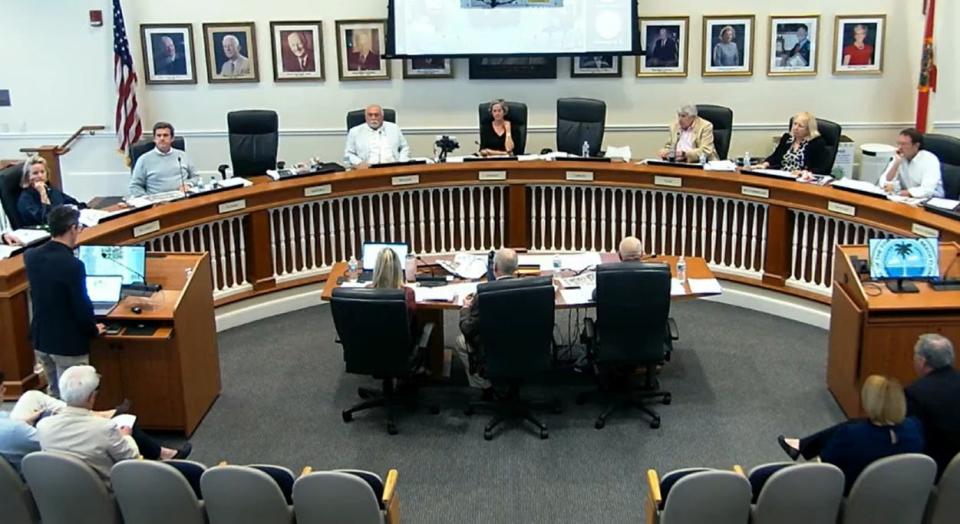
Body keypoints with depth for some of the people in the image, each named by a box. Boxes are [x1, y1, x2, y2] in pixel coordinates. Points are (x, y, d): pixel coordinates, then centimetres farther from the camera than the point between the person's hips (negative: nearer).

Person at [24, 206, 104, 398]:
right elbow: (81, 306, -19)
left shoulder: (30, 256, -2)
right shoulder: (72, 265, -24)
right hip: (68, 343, -7)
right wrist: (93, 330, -1)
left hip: (41, 339, 7)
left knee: (55, 394, 22)